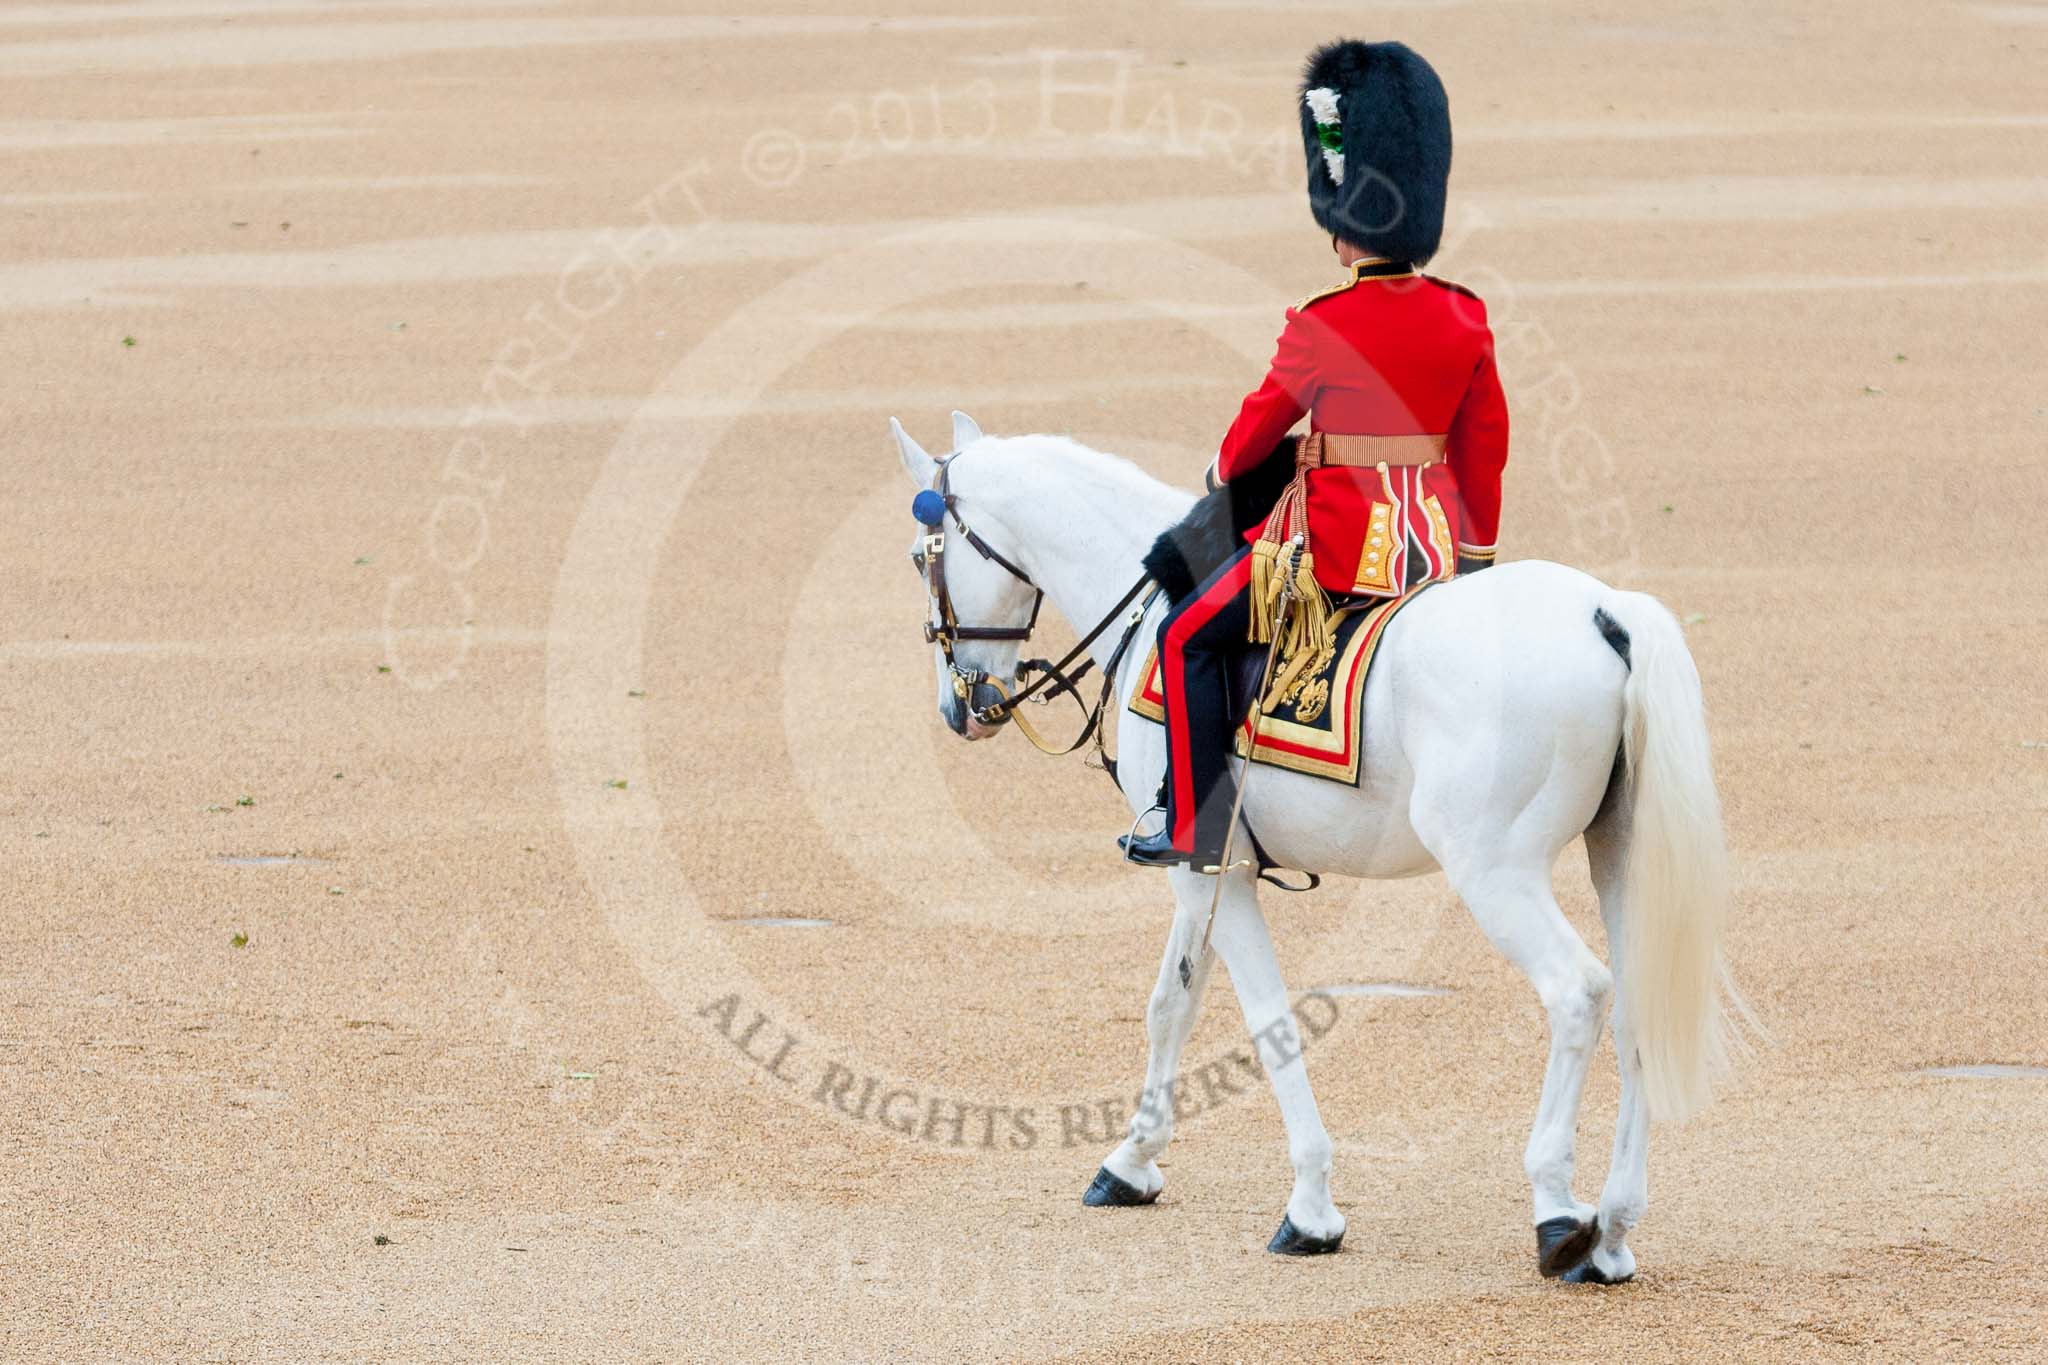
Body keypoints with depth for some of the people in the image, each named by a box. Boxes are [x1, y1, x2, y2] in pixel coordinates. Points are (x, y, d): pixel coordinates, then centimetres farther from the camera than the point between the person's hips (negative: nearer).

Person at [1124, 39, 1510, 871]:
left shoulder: (1322, 327, -14)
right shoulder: (1465, 322, 2)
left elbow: (1264, 419, 1)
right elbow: (1487, 442, 10)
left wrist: (1225, 470, 23)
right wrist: (1475, 547, 22)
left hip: (1337, 544, -6)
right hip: (1436, 544, 6)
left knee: (1190, 639, 5)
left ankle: (1197, 830, 0)